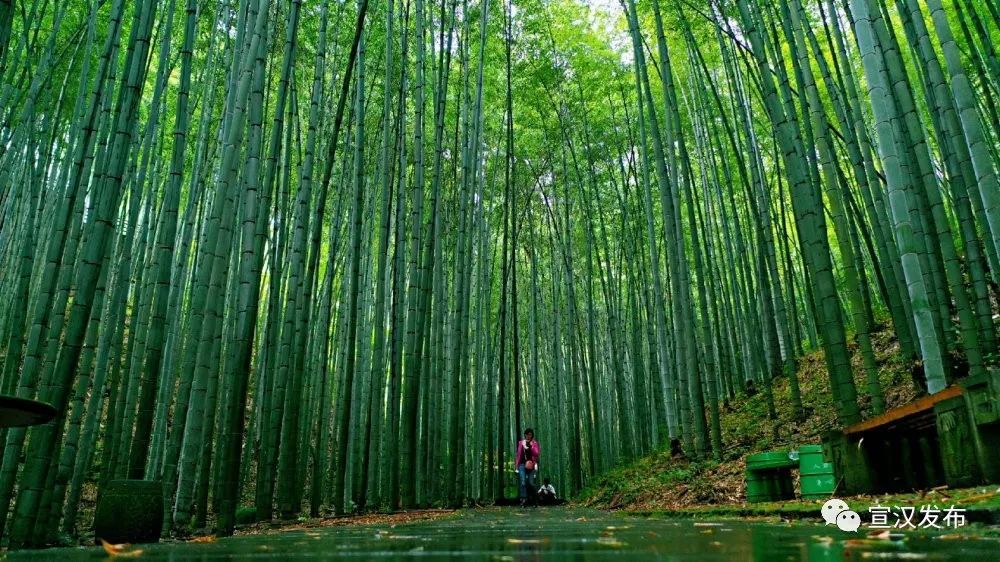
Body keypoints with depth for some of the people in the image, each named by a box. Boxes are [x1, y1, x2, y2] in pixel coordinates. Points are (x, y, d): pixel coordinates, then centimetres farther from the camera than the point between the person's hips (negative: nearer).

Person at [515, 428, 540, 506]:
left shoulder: (534, 443, 6)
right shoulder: (521, 443, 9)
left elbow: (537, 454, -3)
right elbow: (519, 454, 13)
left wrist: (531, 446, -14)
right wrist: (516, 465, 11)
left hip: (531, 464, -1)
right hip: (522, 464, 1)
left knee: (531, 482, -4)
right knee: (523, 482, -11)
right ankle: (523, 498, -12)